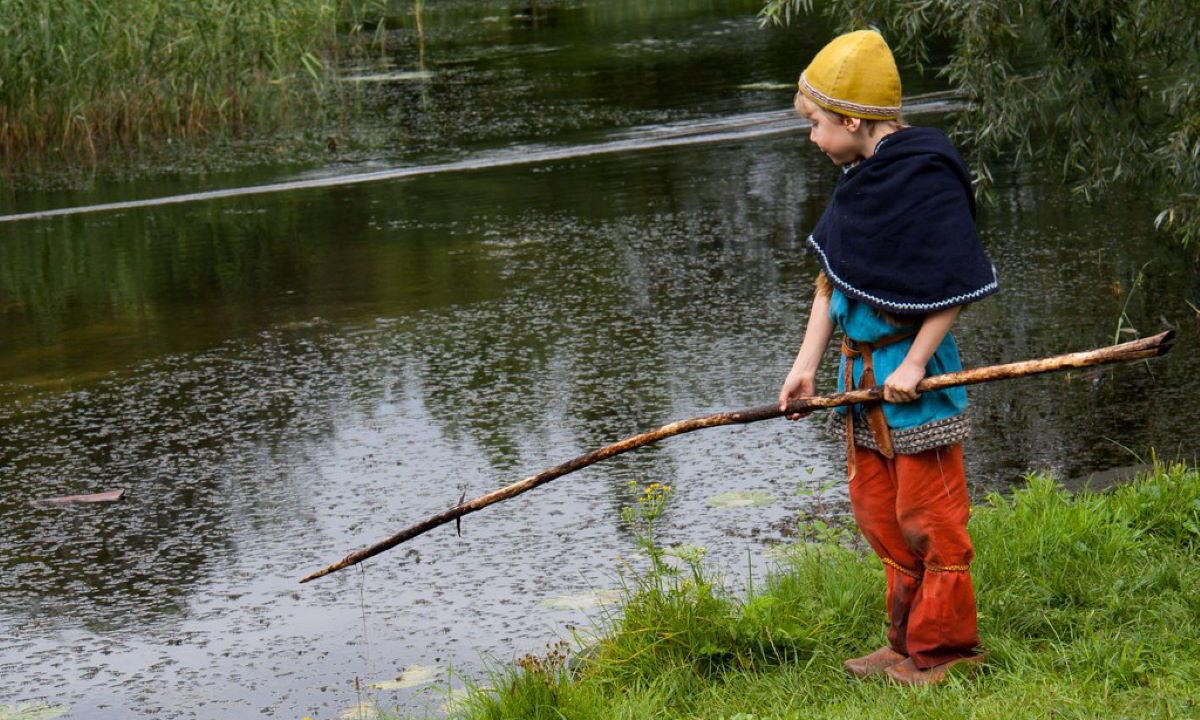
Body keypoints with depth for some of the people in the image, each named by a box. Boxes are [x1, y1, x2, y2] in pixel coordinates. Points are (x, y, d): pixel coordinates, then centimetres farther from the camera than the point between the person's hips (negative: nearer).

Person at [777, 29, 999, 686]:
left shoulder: (925, 177, -18)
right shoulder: (858, 181, 9)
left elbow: (955, 284, -18)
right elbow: (831, 280, 12)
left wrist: (915, 363, -19)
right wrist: (806, 363, 8)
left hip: (912, 368, -9)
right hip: (862, 370, 9)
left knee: (927, 513, -1)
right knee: (875, 508, 16)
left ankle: (945, 645, 11)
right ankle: (908, 640, 27)